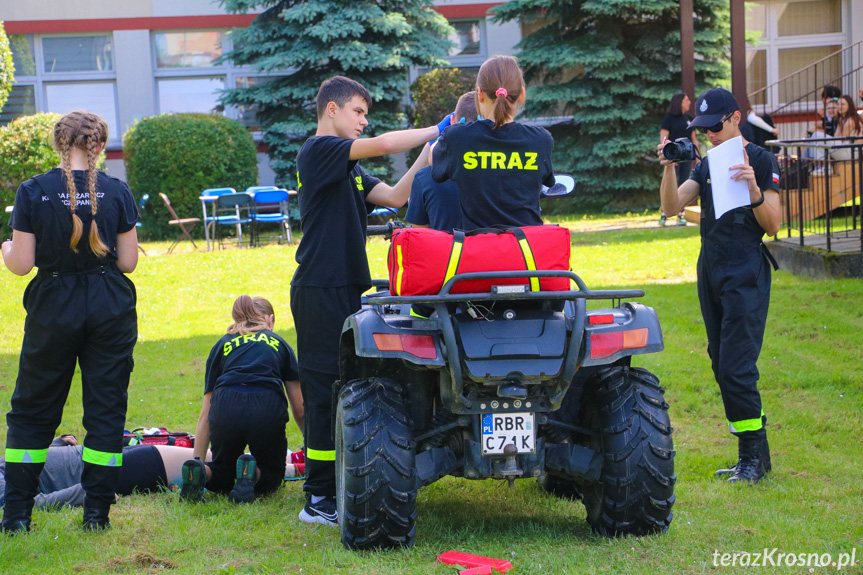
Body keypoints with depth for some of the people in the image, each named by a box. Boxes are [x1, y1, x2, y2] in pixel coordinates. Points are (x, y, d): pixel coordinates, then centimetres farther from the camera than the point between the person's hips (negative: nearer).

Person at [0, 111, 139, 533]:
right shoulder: (117, 192, -4)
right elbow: (128, 262, -3)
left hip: (54, 308, -1)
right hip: (110, 308, 1)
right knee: (106, 407, 8)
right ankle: (96, 511, 7)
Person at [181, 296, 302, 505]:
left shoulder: (223, 344, 29)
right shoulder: (279, 343, 28)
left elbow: (206, 414, 25)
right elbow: (299, 410, 26)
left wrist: (198, 461, 30)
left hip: (225, 408, 1)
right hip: (268, 408, -1)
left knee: (222, 474, 25)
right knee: (271, 475, 22)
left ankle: (199, 471, -9)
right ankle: (251, 474, -13)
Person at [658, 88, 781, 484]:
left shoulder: (761, 161, -5)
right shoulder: (707, 165, 14)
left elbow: (773, 226, -9)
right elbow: (671, 206, 1)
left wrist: (755, 190, -25)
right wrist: (669, 168, -14)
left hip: (746, 275, -7)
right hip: (710, 271, 7)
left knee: (736, 367, -13)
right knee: (722, 366, 8)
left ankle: (754, 456, -3)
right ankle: (751, 455, 15)